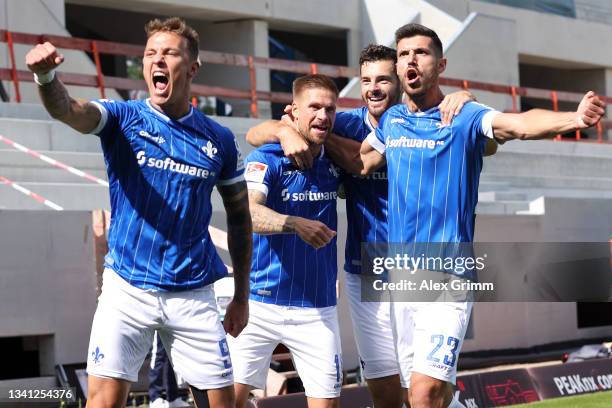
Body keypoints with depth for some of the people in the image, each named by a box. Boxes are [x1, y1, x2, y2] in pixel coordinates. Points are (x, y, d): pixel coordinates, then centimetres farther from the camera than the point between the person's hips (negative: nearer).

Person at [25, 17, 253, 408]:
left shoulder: (218, 139, 3)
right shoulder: (123, 118, -3)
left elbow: (239, 217, 12)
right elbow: (69, 110, -25)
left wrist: (242, 296, 10)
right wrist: (46, 75, -47)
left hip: (193, 293, 2)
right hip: (127, 288, -2)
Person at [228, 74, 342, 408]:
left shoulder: (335, 162, 5)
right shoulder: (268, 159, -8)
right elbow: (246, 212, -25)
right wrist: (297, 224, -41)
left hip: (318, 308, 3)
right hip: (261, 302, -3)